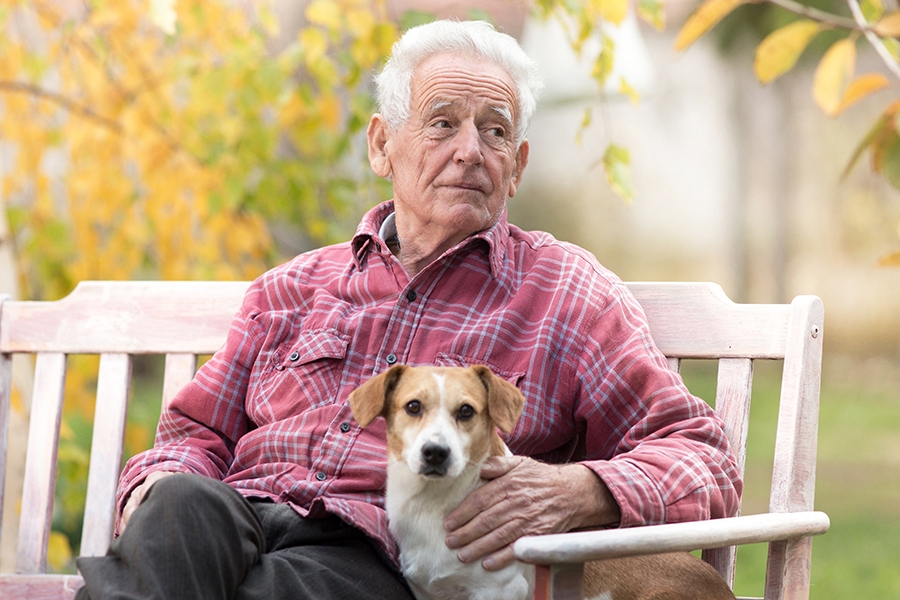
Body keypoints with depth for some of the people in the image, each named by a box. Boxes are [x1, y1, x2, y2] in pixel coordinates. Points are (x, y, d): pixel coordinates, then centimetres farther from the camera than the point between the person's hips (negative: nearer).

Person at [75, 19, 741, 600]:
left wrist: (577, 493, -14)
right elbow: (199, 431, 27)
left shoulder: (568, 292, 15)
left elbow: (706, 460, 8)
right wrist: (157, 486, 1)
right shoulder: (293, 287, 27)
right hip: (244, 521, 3)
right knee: (185, 502, -35)